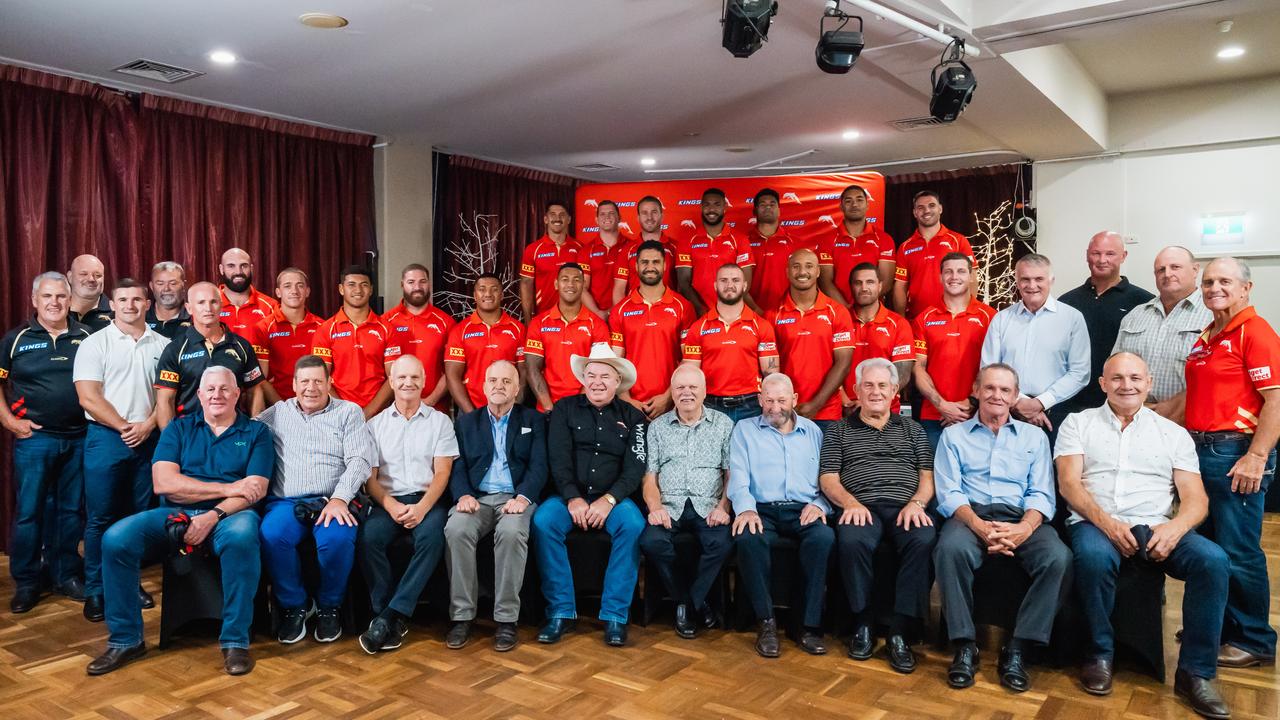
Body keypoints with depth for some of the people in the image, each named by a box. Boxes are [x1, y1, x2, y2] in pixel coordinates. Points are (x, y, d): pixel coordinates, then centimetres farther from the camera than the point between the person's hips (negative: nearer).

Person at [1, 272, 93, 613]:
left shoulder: (86, 337, 5)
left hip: (79, 438, 2)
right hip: (34, 438, -2)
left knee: (71, 510, 10)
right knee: (28, 511, 2)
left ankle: (66, 575, 22)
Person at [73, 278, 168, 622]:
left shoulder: (162, 345, 7)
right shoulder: (94, 344, 0)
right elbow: (89, 398, -7)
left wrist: (148, 425, -8)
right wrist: (124, 428, -11)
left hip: (148, 438, 3)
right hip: (106, 437, -3)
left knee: (139, 515, 8)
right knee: (100, 517, 0)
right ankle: (95, 591, 9)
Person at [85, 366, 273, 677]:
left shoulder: (256, 432, 10)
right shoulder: (179, 428, 15)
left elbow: (255, 490, -2)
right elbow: (163, 482, -1)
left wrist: (213, 516, -19)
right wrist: (228, 489, -8)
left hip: (228, 516, -3)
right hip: (175, 514, 3)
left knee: (242, 534, -38)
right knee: (116, 539, -23)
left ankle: (235, 641, -25)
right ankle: (125, 639, -5)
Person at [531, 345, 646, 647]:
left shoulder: (632, 417, 8)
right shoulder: (565, 409, 7)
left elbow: (635, 468, -2)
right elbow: (558, 460, -2)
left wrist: (609, 500, -17)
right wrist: (573, 498, -17)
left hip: (613, 497, 0)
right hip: (569, 495, 0)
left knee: (633, 525, -30)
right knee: (543, 521, -29)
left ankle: (615, 615, -19)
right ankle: (561, 611, -18)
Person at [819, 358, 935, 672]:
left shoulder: (912, 429, 23)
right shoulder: (838, 431, 19)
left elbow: (927, 475, 14)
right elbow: (828, 478, 8)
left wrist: (916, 502, -8)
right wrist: (851, 503, -12)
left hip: (905, 508, 1)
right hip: (861, 508, -1)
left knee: (923, 540, -34)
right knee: (852, 540, -36)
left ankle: (900, 632, -23)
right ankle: (863, 624, -16)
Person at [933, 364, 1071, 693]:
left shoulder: (1034, 436, 20)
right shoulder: (953, 435, 15)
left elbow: (1042, 494, 7)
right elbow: (949, 493, 2)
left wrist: (1024, 528, -15)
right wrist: (979, 526, -18)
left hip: (1021, 519, 2)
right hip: (970, 516, -1)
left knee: (1059, 558, -30)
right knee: (950, 548, -36)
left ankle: (1017, 649, -20)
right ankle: (964, 646, -23)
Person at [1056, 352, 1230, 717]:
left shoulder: (1173, 433, 16)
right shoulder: (1078, 423, 11)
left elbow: (1196, 500, 7)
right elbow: (1069, 484, -1)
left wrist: (1175, 527, -16)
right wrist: (1106, 522, -18)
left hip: (1155, 528, 3)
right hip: (1095, 523, -2)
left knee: (1213, 560, -26)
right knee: (1094, 556, -37)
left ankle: (1195, 672, -12)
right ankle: (1100, 653, -12)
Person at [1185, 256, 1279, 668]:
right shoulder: (1205, 338, 15)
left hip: (1235, 453, -8)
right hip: (1200, 449, 9)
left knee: (1239, 553, -1)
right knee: (1207, 545, 16)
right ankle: (1219, 626, 29)